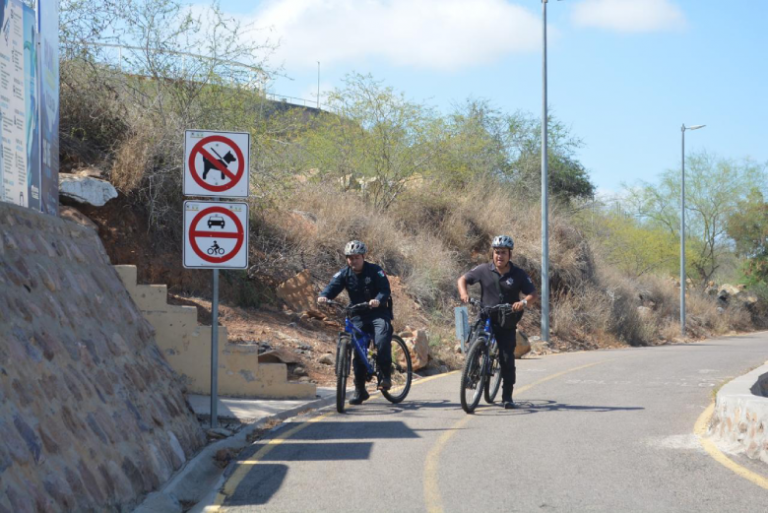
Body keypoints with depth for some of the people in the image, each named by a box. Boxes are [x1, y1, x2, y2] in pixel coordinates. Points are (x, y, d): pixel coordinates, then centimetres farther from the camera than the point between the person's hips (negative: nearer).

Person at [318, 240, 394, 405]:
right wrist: (324, 296, -36)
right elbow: (333, 286, -13)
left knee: (382, 341, -29)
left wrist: (378, 300, -41)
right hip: (358, 316, 4)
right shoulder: (344, 274, 0)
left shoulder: (375, 271, -9)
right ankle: (360, 390, 9)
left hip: (378, 313, -3)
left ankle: (386, 375, -10)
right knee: (358, 352, 0)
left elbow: (385, 290, -19)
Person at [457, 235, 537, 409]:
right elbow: (463, 279, 6)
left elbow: (532, 293, -5)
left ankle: (507, 397, 7)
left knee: (507, 359, -3)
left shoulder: (518, 274, -3)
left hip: (507, 324, 0)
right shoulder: (483, 270, -2)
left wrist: (524, 302, -27)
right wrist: (463, 293, -15)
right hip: (485, 318, 0)